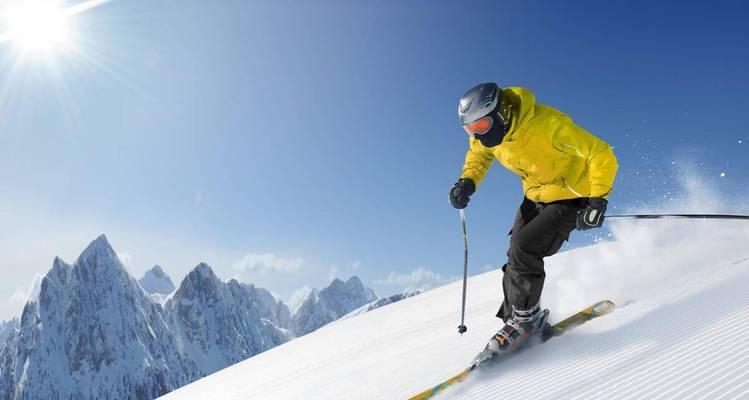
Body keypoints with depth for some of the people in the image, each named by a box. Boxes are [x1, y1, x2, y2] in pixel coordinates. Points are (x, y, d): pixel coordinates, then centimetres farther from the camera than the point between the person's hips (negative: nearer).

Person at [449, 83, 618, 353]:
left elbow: (601, 154, -25)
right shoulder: (486, 134, -13)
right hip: (536, 197, 7)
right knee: (516, 258, 2)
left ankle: (526, 317, 1)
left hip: (569, 198, -7)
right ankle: (515, 318, 18)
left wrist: (598, 200, -32)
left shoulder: (548, 124, -33)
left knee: (523, 250, -19)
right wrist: (467, 181, -9)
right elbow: (478, 155, 11)